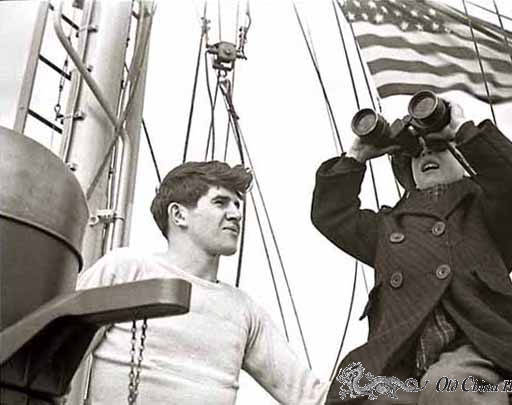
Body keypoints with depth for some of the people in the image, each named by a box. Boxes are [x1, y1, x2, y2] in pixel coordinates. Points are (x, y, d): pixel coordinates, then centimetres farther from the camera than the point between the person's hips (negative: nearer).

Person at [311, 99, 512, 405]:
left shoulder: (482, 207, 22)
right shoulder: (389, 226, 31)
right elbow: (330, 215, 26)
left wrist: (463, 129, 9)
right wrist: (356, 156, 28)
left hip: (475, 351, -3)